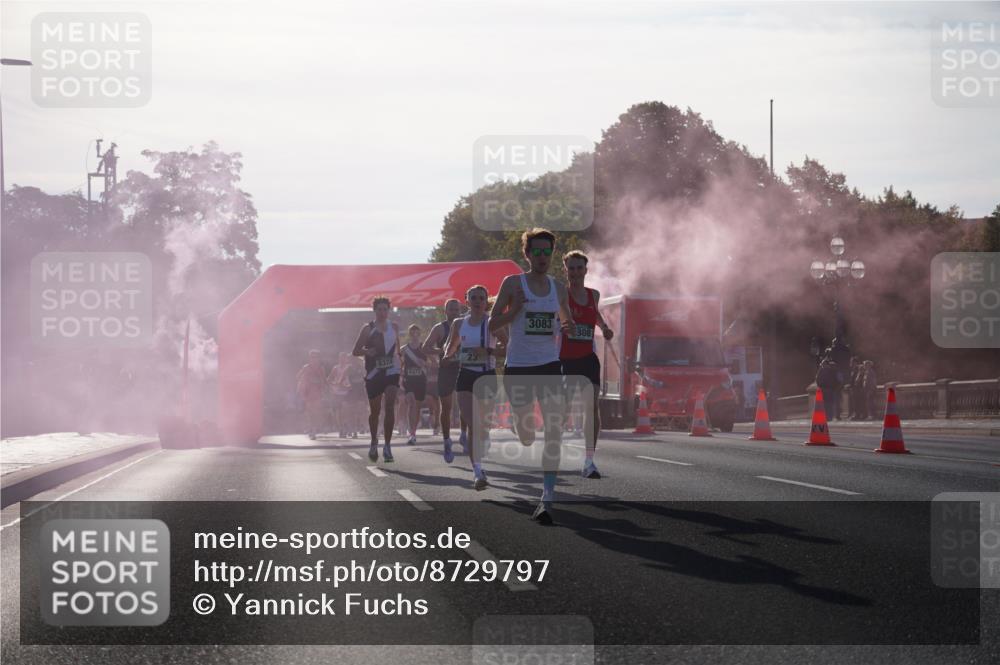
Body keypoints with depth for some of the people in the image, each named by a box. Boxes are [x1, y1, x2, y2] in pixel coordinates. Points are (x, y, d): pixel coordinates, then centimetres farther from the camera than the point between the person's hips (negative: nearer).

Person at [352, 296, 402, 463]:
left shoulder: (394, 327, 8)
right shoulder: (368, 328, -2)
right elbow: (356, 350, -3)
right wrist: (366, 351, -22)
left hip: (391, 372, 1)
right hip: (373, 373, -1)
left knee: (390, 406, -15)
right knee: (374, 410, 8)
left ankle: (387, 445, -13)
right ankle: (374, 443, 30)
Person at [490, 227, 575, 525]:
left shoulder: (558, 288, 9)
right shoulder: (512, 283, -1)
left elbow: (567, 320, 24)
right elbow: (492, 325, 0)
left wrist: (568, 326, 0)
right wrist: (514, 309, -17)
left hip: (549, 366, 2)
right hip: (517, 366, -2)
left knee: (554, 429, -14)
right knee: (524, 431, 7)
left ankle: (547, 498, -16)